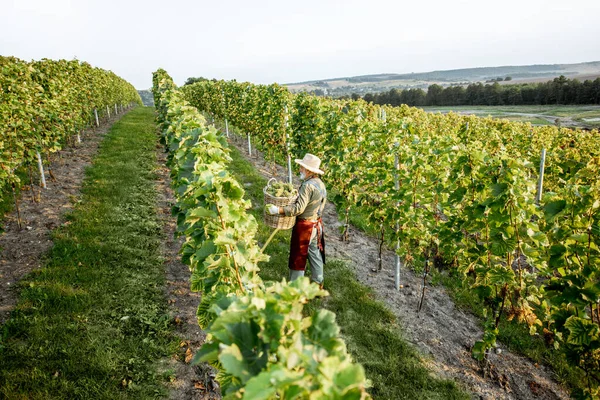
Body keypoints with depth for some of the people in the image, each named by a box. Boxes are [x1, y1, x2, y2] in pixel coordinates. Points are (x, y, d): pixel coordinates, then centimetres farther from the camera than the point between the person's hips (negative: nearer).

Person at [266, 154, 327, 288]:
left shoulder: (307, 186, -25)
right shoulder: (320, 183, 3)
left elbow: (298, 208, -28)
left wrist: (278, 210, -26)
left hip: (304, 226, -9)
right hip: (316, 224, 9)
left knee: (298, 257, 5)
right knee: (315, 253, 20)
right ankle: (318, 282, 32)